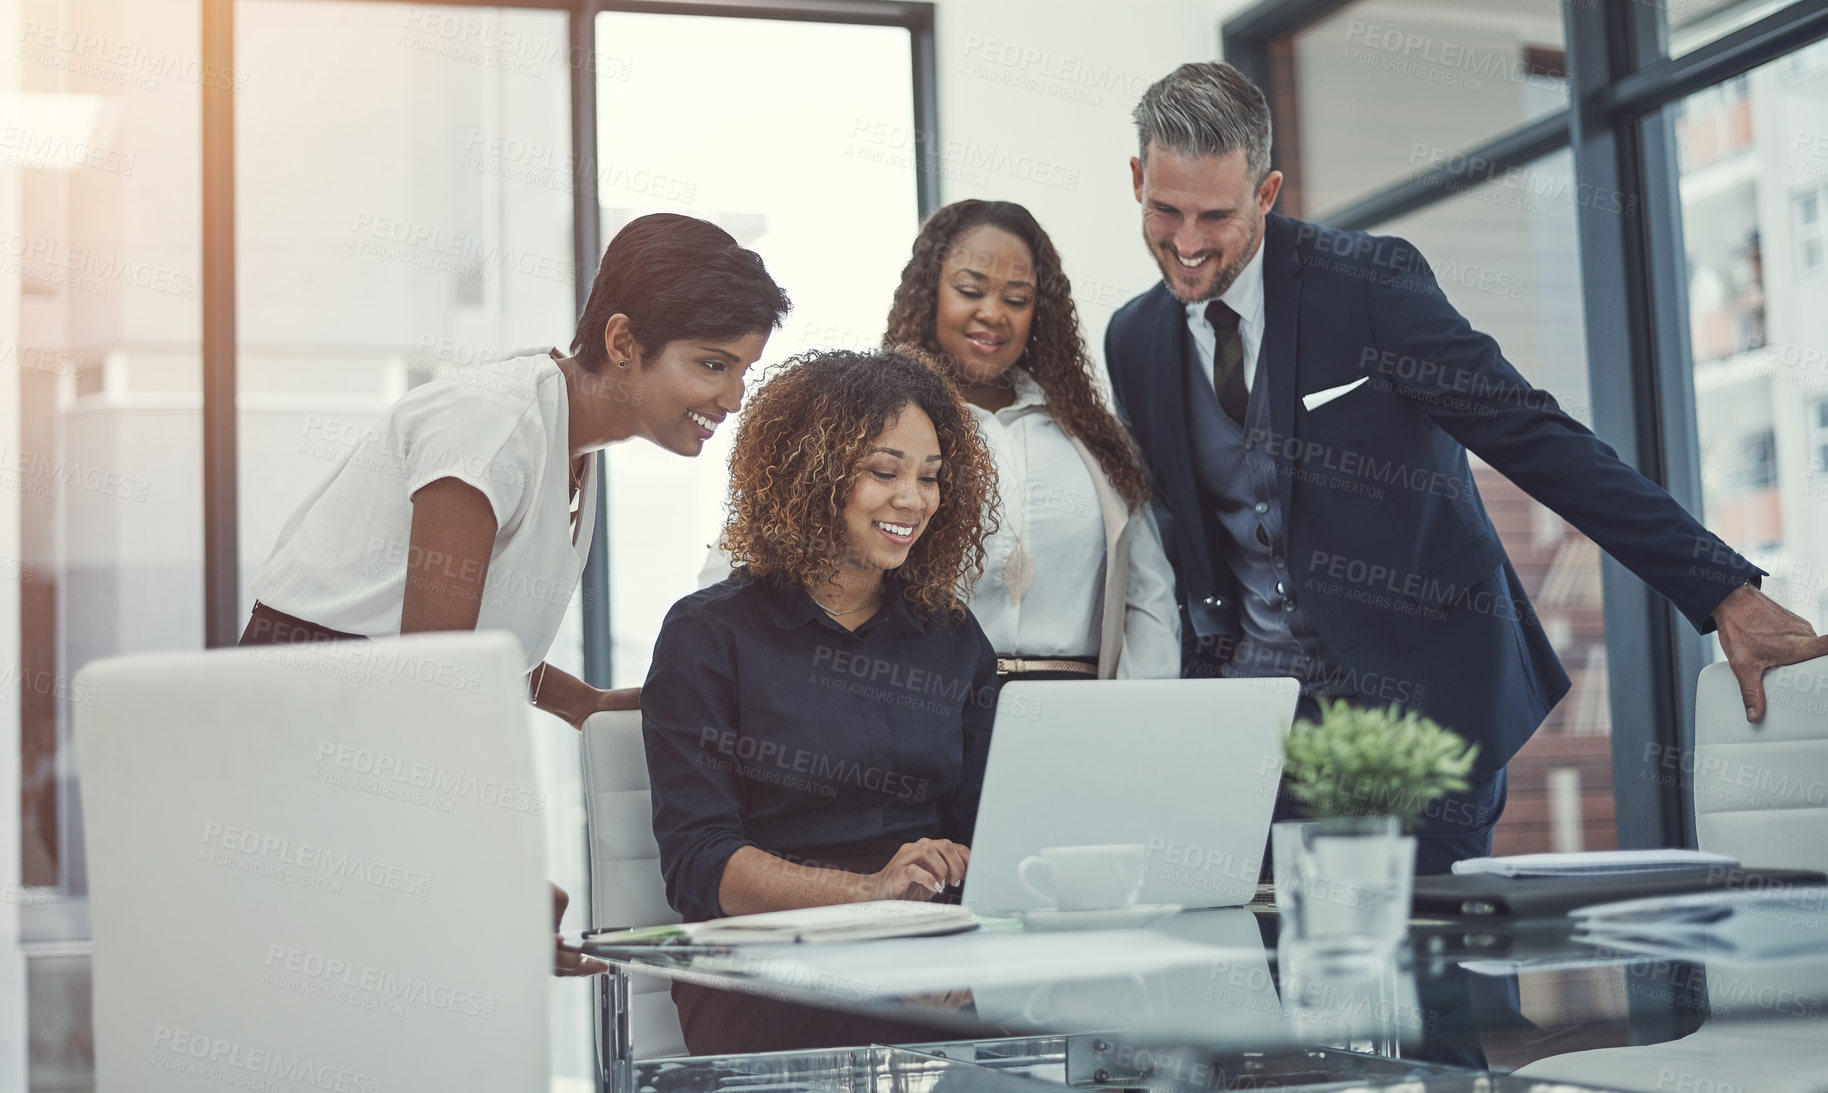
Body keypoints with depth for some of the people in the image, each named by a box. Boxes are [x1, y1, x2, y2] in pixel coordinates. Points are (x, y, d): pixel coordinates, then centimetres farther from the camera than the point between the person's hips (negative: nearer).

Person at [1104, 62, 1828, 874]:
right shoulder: (1133, 341, 4)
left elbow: (1532, 438, -14)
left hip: (1421, 690, -3)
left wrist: (1724, 591, -19)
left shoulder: (1371, 282, -11)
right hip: (1249, 708, 4)